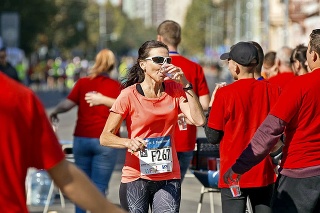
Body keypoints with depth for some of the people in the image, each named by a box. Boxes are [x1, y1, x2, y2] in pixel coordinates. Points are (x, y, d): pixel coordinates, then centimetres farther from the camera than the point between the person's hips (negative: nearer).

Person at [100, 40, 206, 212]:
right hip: (136, 177, -3)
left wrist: (186, 85, -11)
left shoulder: (174, 90, 4)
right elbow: (105, 137, -8)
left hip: (168, 178, 3)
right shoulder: (129, 95, -8)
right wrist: (129, 142, -27)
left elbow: (199, 120, -8)